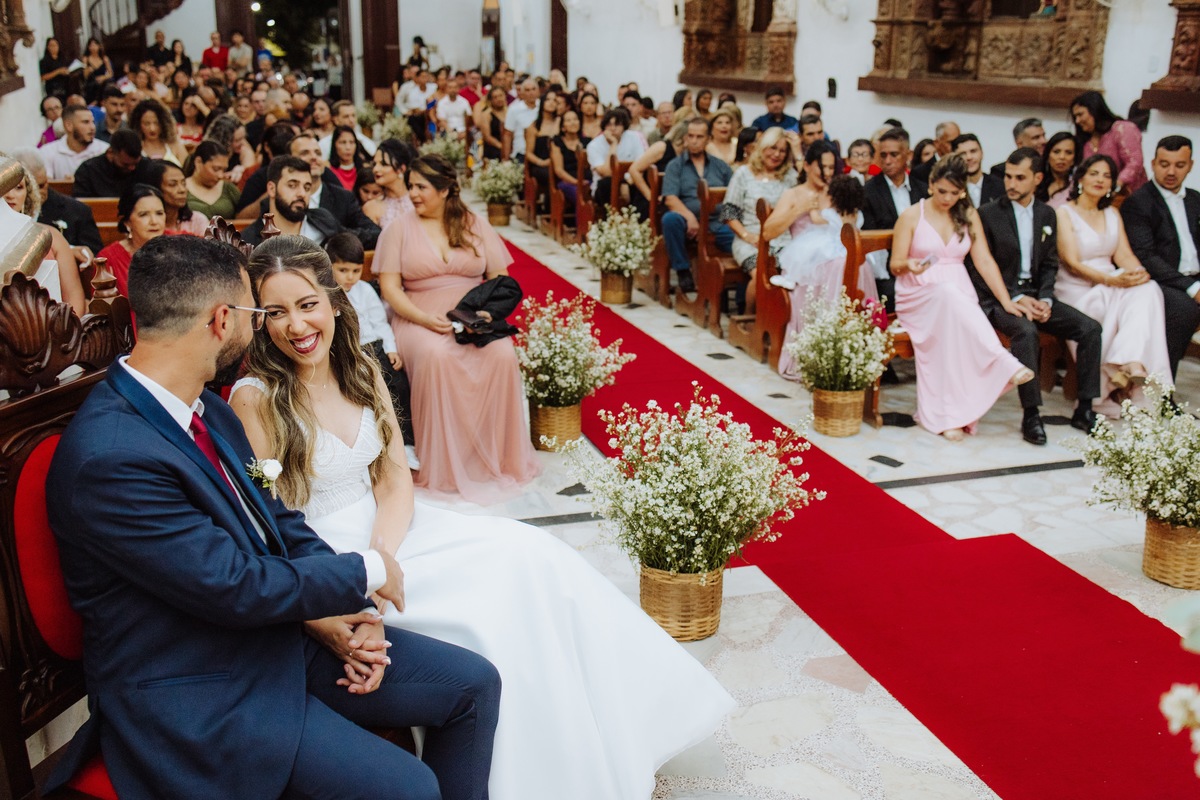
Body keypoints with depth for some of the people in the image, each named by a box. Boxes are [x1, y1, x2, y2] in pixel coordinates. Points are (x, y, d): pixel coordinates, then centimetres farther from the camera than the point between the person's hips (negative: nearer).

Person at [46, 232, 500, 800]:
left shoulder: (209, 410, 3)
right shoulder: (110, 458, -26)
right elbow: (233, 587, -24)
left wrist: (341, 612, -7)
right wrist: (365, 573, -11)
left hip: (280, 631, 9)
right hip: (199, 695, -8)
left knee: (473, 683, 3)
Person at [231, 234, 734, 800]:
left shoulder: (359, 371, 4)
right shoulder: (255, 399, -14)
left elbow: (394, 478, 2)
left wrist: (382, 555, -16)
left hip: (387, 534, 6)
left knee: (529, 555, -11)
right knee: (490, 612, -23)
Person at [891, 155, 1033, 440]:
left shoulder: (969, 216, 12)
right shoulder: (911, 217, 4)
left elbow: (984, 261, 7)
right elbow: (895, 265, 2)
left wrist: (1006, 300, -3)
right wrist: (909, 264, -23)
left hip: (960, 295, 2)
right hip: (919, 296, -2)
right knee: (947, 293, -39)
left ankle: (949, 414, -36)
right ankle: (1004, 365, -46)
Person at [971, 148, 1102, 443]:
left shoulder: (1047, 214, 12)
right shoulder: (988, 214, -4)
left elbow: (1050, 264, 14)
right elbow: (978, 270, -8)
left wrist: (1044, 299, -5)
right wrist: (1016, 299, -17)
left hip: (1035, 294, 5)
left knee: (1090, 327, -13)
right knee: (1025, 330, -35)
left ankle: (1084, 408, -4)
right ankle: (1030, 415, -28)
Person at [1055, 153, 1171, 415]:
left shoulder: (1112, 214, 19)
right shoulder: (1065, 213, -1)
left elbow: (1123, 254, 8)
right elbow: (1072, 263, -12)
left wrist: (1139, 272, -17)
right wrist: (1112, 280, -26)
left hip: (1111, 288, 5)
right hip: (1077, 293, -5)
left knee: (1147, 289, -27)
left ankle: (1131, 365, -42)